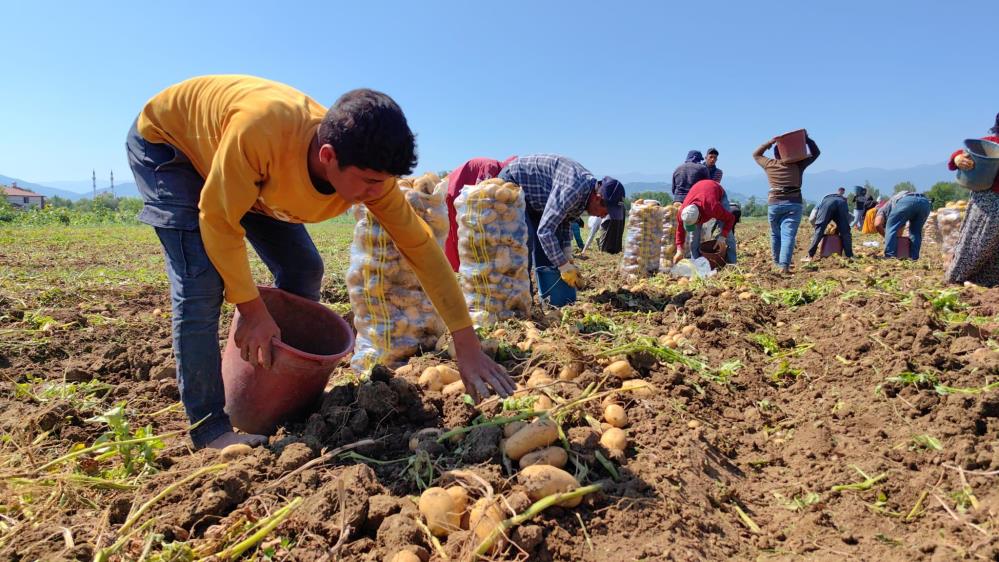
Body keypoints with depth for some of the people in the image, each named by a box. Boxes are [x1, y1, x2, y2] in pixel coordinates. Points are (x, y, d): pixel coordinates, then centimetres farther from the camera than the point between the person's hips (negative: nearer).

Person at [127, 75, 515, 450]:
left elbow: (421, 246, -24)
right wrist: (251, 310, -25)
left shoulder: (369, 166, -28)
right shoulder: (259, 131, -45)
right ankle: (209, 428, -9)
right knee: (202, 282, -22)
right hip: (164, 141, -5)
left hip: (250, 168, 5)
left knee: (304, 269, -3)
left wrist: (468, 347, -25)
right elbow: (218, 220, -32)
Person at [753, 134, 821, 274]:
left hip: (774, 203, 1)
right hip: (794, 203, -1)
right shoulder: (798, 164, 8)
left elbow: (756, 155, 29)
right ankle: (784, 265, -21)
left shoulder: (769, 164, 10)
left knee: (776, 234, 17)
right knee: (788, 235, -9)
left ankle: (777, 263, 29)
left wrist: (770, 142, 19)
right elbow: (815, 153, 22)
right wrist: (807, 139, 16)